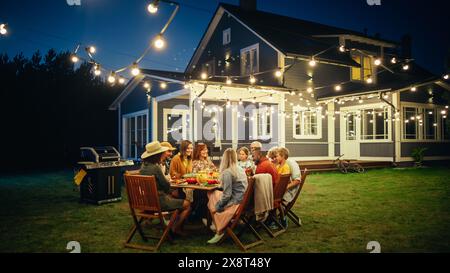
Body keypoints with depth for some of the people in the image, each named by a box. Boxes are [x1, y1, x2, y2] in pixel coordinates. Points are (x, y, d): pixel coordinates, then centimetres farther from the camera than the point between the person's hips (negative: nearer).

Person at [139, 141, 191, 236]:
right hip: (158, 202, -9)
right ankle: (176, 228, 12)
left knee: (172, 198, 33)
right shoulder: (155, 167, -22)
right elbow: (167, 185, -14)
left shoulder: (143, 166, 4)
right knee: (187, 204, 1)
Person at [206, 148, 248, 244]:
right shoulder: (240, 170, 8)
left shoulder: (227, 172, -17)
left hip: (234, 203, -8)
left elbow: (227, 195, -19)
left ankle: (219, 231, 15)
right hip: (242, 201, 8)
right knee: (213, 193, 18)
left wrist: (217, 206, -4)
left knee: (211, 205, 14)